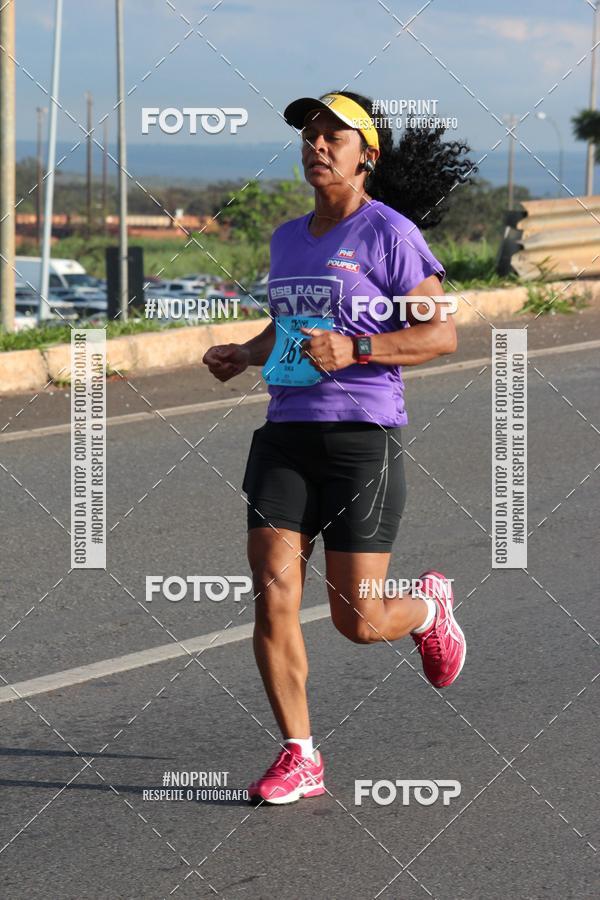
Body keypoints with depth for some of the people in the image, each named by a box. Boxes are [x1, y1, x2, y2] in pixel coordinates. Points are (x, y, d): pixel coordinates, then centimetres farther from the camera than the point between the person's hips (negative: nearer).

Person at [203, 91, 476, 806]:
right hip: (287, 431, 6)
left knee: (358, 622, -3)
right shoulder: (288, 239, 14)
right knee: (273, 594, -8)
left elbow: (441, 333, -10)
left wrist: (354, 350, -22)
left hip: (363, 437, -6)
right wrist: (244, 355, 12)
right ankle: (299, 758, 2)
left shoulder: (389, 232, -6)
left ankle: (429, 606, 33)